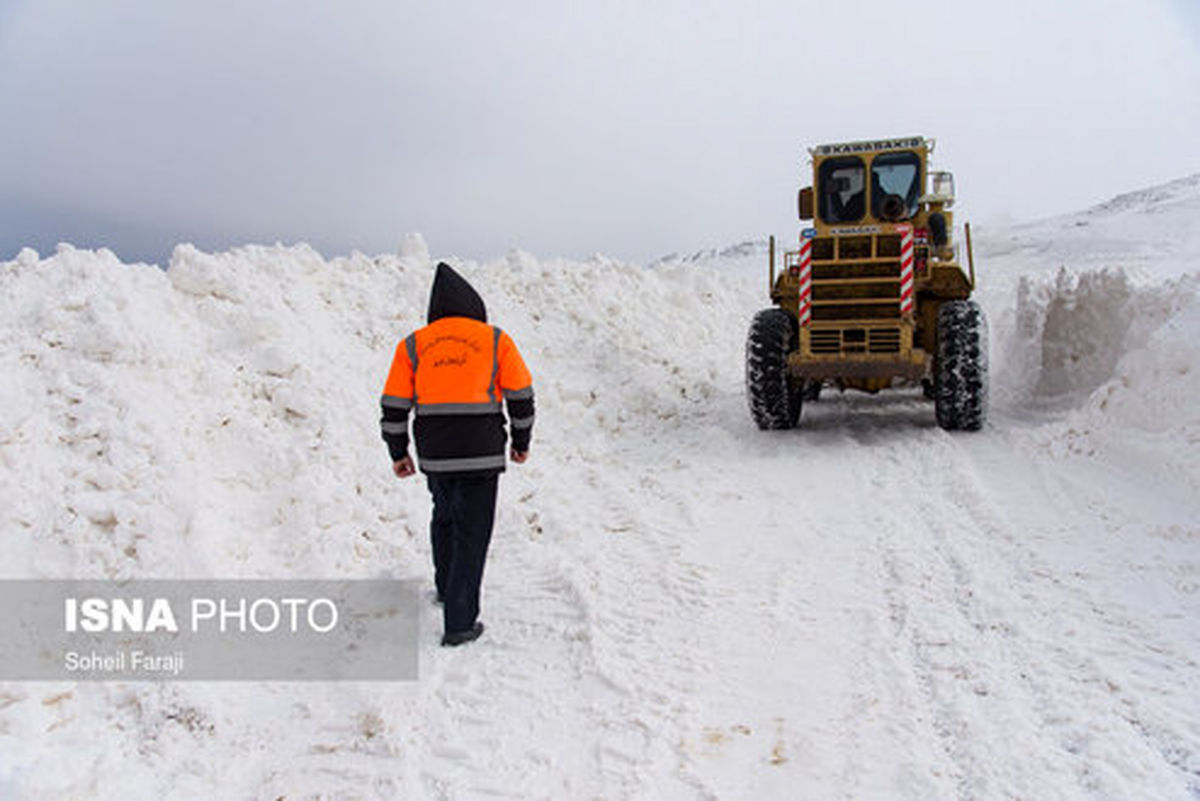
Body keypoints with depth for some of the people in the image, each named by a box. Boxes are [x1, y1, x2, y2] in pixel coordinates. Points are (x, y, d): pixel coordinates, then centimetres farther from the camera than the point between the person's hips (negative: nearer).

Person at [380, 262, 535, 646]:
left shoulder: (412, 345, 6)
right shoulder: (496, 340, 2)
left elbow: (394, 406, 5)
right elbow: (521, 397, 4)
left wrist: (398, 453, 15)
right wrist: (521, 442, 17)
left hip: (434, 455, 3)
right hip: (481, 455, -3)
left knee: (445, 515, 27)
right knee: (472, 533, 4)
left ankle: (447, 588, 43)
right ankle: (459, 623, 3)